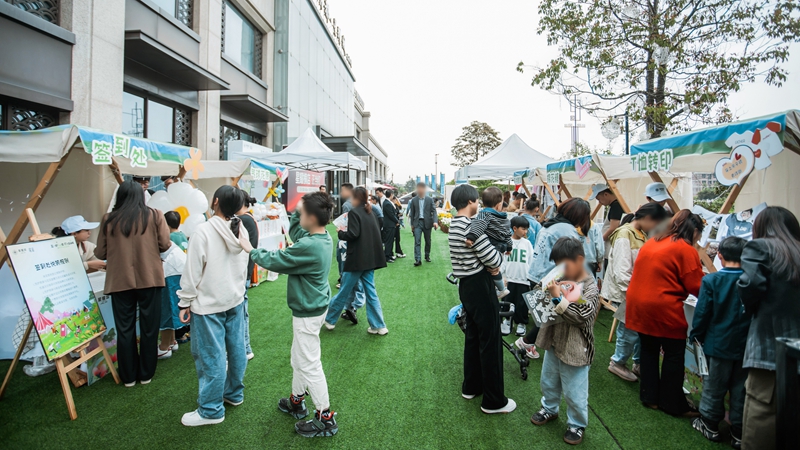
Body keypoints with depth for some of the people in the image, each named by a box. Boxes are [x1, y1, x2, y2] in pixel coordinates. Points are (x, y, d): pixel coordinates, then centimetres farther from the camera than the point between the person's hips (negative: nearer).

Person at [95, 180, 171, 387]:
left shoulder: (109, 220, -1)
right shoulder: (154, 216, -4)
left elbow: (100, 253, 3)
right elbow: (164, 245, -5)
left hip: (120, 281, 1)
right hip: (149, 278, -1)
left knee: (124, 329, 12)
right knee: (149, 328, 10)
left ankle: (128, 376, 22)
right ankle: (146, 374, 21)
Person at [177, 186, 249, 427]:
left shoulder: (203, 231, -19)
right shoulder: (242, 231, 0)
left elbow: (193, 271, -15)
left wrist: (185, 302, -5)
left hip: (208, 304, -7)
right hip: (235, 300, 7)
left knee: (210, 357, 3)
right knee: (236, 349, 16)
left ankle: (211, 410, 15)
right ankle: (234, 393, 34)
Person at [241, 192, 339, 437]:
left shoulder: (308, 246, -30)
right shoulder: (323, 237, -1)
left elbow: (274, 261, -18)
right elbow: (295, 231, 17)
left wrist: (251, 250, -3)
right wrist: (297, 210, 3)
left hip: (308, 312, -10)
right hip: (314, 306, 10)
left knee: (309, 365, 3)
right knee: (299, 358, 24)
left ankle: (325, 418, 16)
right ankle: (296, 401, 42)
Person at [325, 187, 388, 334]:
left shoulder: (354, 212, -10)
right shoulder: (370, 213, 13)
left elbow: (353, 234, -19)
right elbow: (377, 234, 16)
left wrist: (341, 233, -2)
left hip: (357, 259, -7)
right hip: (370, 258, 7)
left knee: (344, 291, 5)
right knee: (371, 291, 10)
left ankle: (329, 319, 21)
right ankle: (378, 326, 11)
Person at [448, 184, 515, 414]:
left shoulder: (454, 225, 9)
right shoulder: (472, 226, -21)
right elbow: (493, 259, -20)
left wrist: (489, 264, -6)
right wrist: (498, 259, 2)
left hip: (466, 285, 9)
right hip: (480, 287, -9)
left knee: (472, 337, 20)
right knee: (490, 341, 1)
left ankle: (471, 387, 33)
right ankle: (494, 401, 12)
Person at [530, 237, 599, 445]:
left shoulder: (589, 288, -19)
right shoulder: (563, 280, -1)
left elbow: (579, 315, -30)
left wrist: (558, 298, -34)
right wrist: (548, 291, -9)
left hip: (575, 349, -7)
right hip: (554, 343, 7)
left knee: (574, 393, 10)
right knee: (548, 382, 25)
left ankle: (577, 424, 32)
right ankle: (550, 409, 48)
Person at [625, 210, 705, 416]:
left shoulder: (651, 242, 12)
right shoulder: (686, 250, -9)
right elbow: (696, 286, -7)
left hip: (638, 304, 7)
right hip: (663, 309, -7)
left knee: (648, 350, 18)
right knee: (674, 355, 8)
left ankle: (649, 397, 29)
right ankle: (673, 404, 20)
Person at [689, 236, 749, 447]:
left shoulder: (711, 280, -15)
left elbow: (702, 312, -11)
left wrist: (696, 335, 4)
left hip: (719, 343, -2)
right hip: (746, 345, 2)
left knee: (714, 385, 13)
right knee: (741, 389, 13)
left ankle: (710, 424, 26)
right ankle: (739, 433, 23)